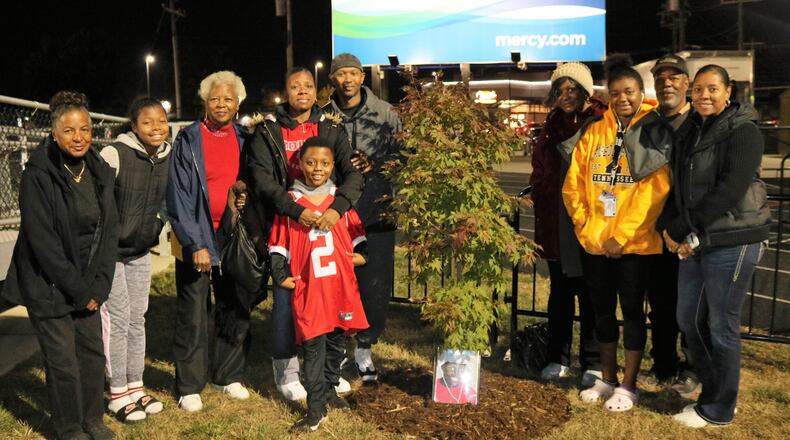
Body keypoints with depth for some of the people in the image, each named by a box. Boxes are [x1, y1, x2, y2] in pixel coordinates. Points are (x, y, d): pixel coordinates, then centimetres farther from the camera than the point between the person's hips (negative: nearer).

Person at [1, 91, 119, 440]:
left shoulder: (100, 172, 0)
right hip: (48, 288, -5)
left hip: (88, 285, 5)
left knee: (93, 352, 9)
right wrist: (78, 289, -14)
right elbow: (43, 242, -17)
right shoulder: (37, 175, -16)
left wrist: (98, 285, -6)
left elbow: (109, 231, 1)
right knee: (63, 361, 2)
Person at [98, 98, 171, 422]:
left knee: (137, 319, 12)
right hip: (109, 252, -6)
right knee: (117, 319, -2)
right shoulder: (114, 154, -21)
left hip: (141, 252, 6)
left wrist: (152, 235, 11)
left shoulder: (169, 158, -2)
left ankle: (136, 388, 24)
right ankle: (118, 395, 12)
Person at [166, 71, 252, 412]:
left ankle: (228, 376, 26)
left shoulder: (244, 139, 6)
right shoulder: (188, 141, -7)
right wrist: (196, 244, -16)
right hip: (195, 239, -4)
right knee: (193, 316, 3)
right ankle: (189, 387, 15)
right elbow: (178, 198, -11)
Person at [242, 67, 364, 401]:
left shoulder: (332, 130, 9)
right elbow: (262, 180, -9)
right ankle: (286, 370, 16)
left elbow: (353, 173, -3)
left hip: (327, 224, 3)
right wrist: (297, 211, -22)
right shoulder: (267, 132, 2)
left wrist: (338, 207, -21)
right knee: (286, 297, 0)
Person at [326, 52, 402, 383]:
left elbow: (402, 154, 7)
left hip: (376, 210, 0)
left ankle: (365, 346, 19)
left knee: (376, 284, 0)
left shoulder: (385, 113, 5)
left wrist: (375, 164, -9)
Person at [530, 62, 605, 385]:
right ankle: (558, 359, 25)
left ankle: (593, 364, 17)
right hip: (556, 222, 5)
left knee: (590, 293, 5)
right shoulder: (553, 124, 10)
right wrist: (539, 204, 8)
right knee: (560, 291, 13)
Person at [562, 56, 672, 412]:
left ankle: (628, 386, 19)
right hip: (593, 242, 4)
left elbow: (654, 190, -12)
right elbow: (573, 184, 5)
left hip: (634, 242, -4)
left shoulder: (655, 131, -5)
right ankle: (607, 379, 29)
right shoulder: (594, 132, 6)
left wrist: (622, 235, -15)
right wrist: (585, 227, -4)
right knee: (602, 309, 13)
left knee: (631, 309, 6)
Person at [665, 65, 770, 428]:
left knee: (721, 325, 3)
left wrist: (681, 230, -17)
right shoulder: (690, 130, 12)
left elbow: (729, 190, -20)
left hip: (731, 240, -7)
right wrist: (673, 229, -2)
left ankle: (718, 409, 18)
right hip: (695, 239, 7)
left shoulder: (743, 131, -10)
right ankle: (711, 387, 32)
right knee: (688, 318, 13)